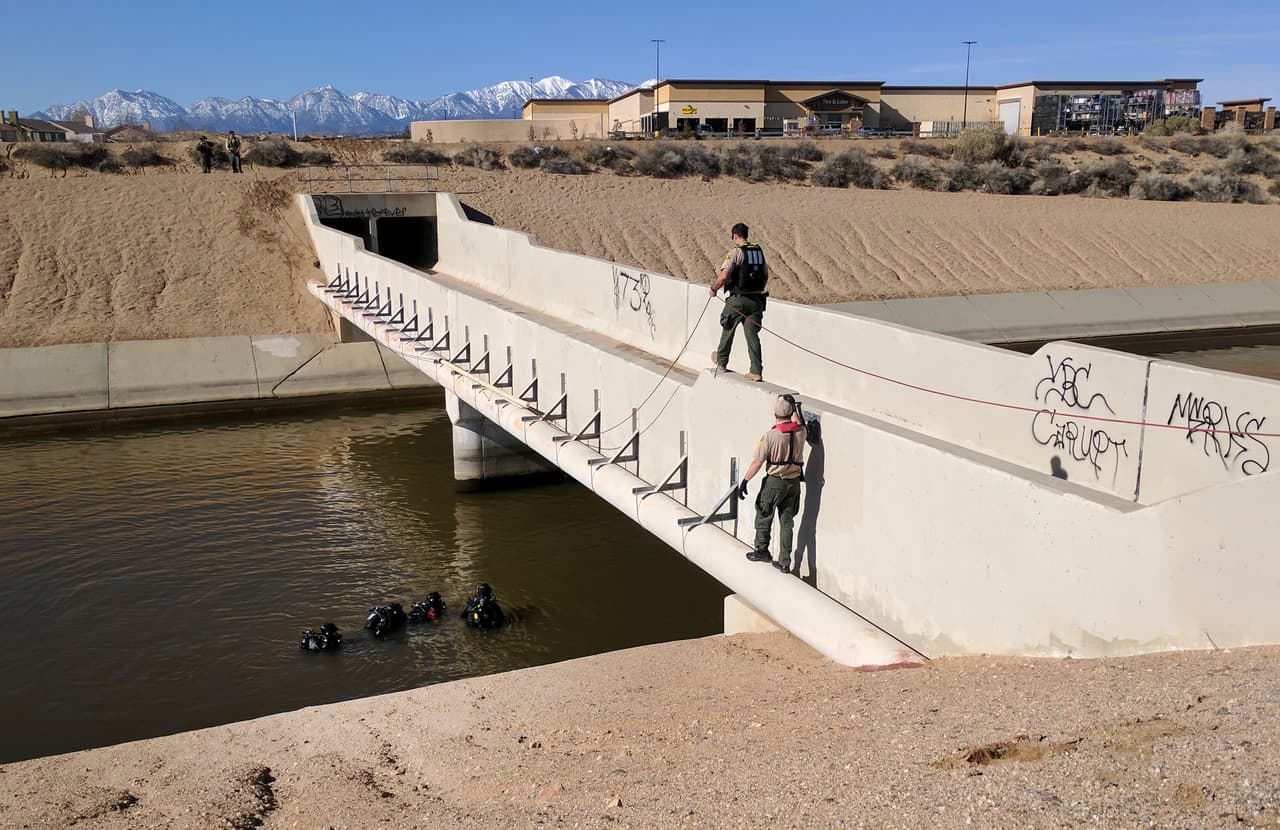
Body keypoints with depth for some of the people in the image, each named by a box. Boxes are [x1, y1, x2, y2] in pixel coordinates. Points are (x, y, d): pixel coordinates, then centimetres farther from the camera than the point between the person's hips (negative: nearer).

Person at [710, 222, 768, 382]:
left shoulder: (735, 253, -13)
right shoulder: (759, 252, 9)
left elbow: (723, 277, -22)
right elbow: (766, 276, 18)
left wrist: (713, 289, -4)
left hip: (738, 299, -5)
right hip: (756, 300, 5)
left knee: (728, 329, 16)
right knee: (752, 334, 5)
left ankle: (721, 361, 33)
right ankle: (756, 371, 0)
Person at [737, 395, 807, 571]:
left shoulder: (770, 436, -17)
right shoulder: (801, 431, -5)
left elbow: (757, 462, -15)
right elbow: (798, 423, 22)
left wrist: (745, 481, -6)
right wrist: (795, 406, 35)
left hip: (774, 482, -5)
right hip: (794, 482, 5)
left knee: (764, 516, 16)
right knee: (787, 521, 11)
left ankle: (762, 551, 27)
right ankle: (785, 562, 14)